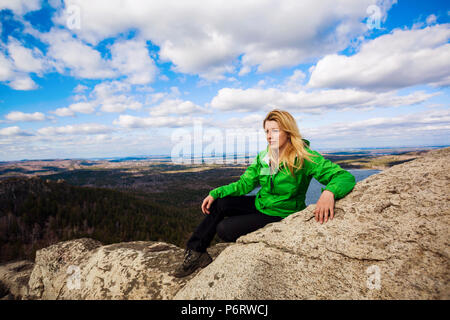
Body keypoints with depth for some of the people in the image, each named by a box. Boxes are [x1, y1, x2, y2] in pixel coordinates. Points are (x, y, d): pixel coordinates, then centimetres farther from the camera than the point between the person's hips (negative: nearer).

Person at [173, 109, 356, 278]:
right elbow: (244, 184, 1)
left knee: (224, 229, -16)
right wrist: (215, 193, -9)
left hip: (280, 215, -6)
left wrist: (329, 192, -49)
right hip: (259, 204, 7)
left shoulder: (304, 158, -22)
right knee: (218, 204, -8)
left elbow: (345, 177, -26)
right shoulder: (263, 157, -2)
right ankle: (194, 251, 1)